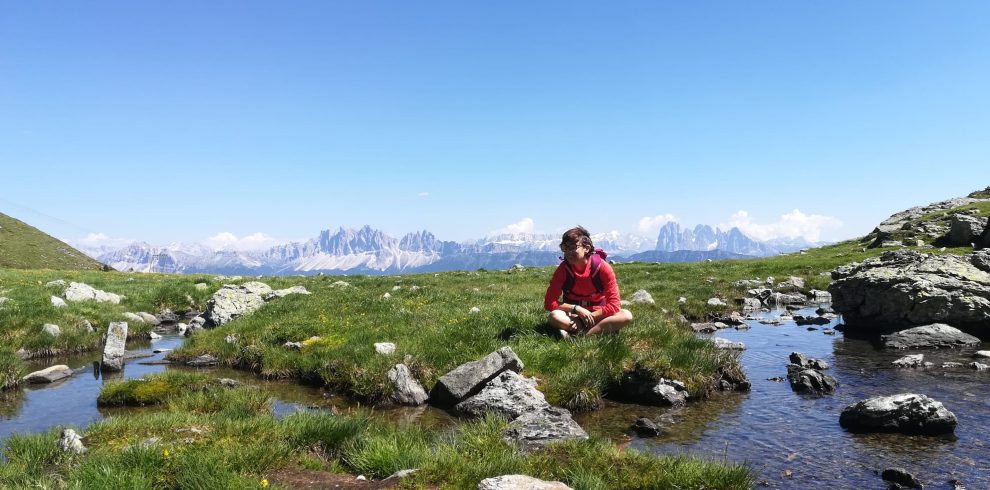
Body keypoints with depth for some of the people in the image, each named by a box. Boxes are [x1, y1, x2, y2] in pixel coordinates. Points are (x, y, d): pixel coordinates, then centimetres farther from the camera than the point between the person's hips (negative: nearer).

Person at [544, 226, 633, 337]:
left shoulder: (603, 267, -17)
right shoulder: (563, 269, -15)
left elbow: (613, 305, -18)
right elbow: (549, 303, -16)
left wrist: (590, 316, -26)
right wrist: (577, 309, -24)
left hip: (597, 315, 0)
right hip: (573, 314, 0)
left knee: (627, 315, -28)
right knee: (554, 316, -33)